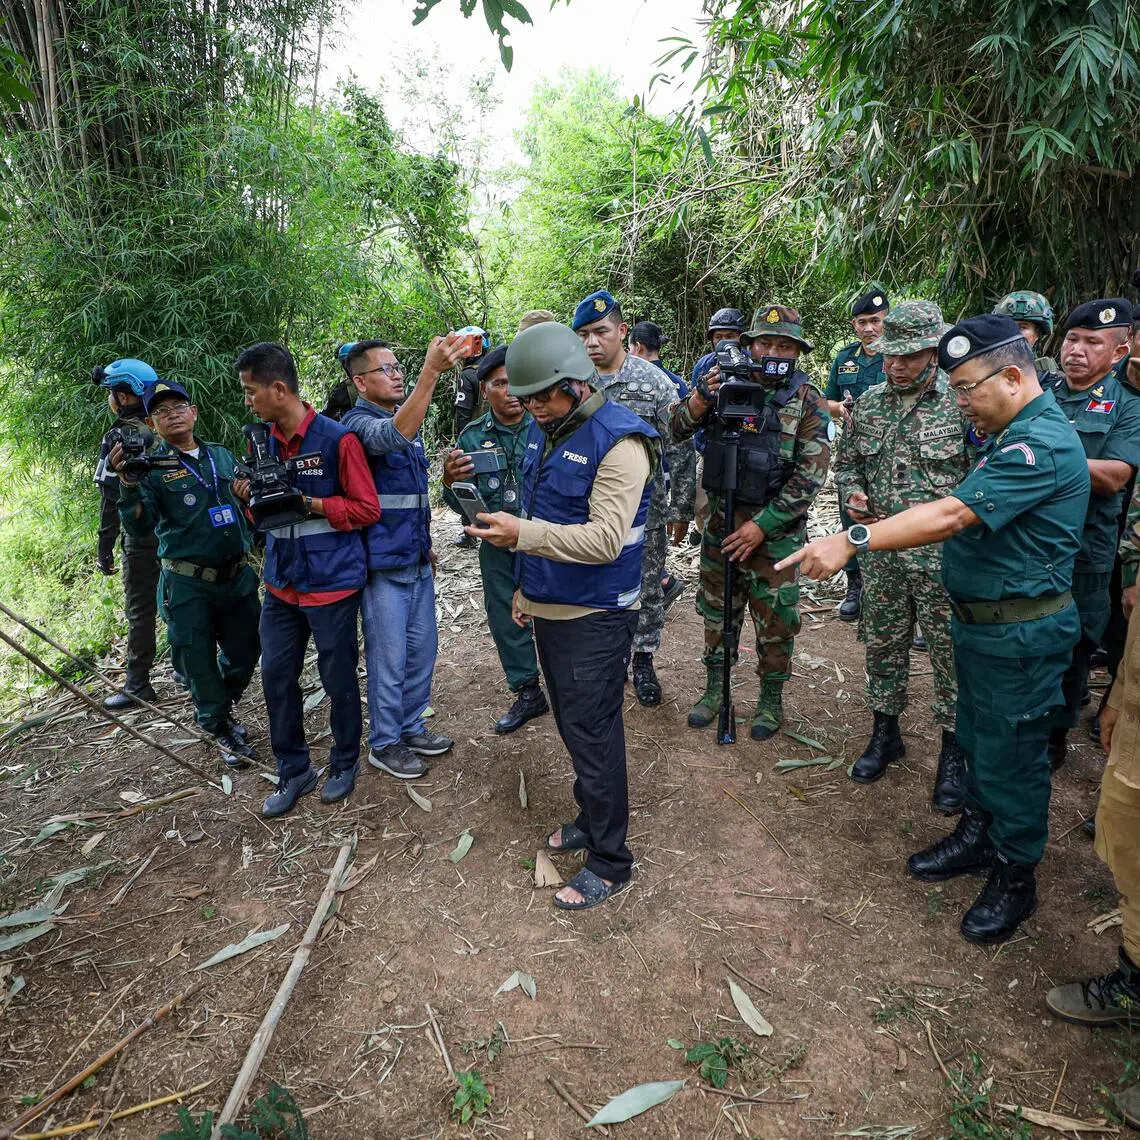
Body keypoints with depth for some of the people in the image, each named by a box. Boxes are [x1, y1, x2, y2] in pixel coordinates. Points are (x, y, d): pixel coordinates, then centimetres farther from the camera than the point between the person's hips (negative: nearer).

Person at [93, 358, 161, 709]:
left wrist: (105, 549, -10)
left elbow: (112, 499, -16)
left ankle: (138, 686, 7)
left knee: (141, 612, 1)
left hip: (142, 540, -6)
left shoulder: (119, 437, -12)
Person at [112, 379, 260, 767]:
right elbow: (139, 527, -14)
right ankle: (220, 728, 29)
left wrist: (250, 489, 1)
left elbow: (246, 501, 22)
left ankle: (220, 709, 42)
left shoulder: (222, 455, 9)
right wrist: (129, 483, -28)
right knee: (199, 663, 7)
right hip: (188, 585, -4)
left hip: (238, 577, 4)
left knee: (245, 651, 15)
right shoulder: (152, 466, -4)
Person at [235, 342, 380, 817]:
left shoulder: (337, 438, -12)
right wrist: (252, 498, -5)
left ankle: (344, 763, 30)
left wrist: (308, 504, -19)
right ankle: (293, 771, 27)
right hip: (281, 584, 6)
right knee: (276, 677, 9)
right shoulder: (262, 441, 8)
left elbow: (366, 509, -11)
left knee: (338, 679, 8)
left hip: (332, 582, -6)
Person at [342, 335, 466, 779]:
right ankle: (384, 744, 19)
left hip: (417, 560, 8)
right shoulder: (358, 423, -13)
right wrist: (431, 371, -47)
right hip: (383, 564, -8)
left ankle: (411, 728, 32)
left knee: (422, 650, 16)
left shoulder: (406, 419, 13)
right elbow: (393, 436, -38)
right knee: (390, 660, 2)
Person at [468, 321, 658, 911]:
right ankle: (591, 818, 40)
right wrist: (528, 583, 21)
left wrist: (523, 534, -31)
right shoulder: (544, 428, 8)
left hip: (595, 616, -8)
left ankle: (610, 859, 18)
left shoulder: (619, 440, -19)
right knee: (572, 724, 20)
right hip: (549, 607, 8)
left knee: (592, 733, 1)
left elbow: (605, 539, -26)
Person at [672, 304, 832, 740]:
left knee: (775, 621, 7)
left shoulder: (808, 403, -6)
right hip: (721, 523, 3)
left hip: (775, 531, -3)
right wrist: (700, 399, -20)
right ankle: (715, 687, 32)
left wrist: (761, 526, -16)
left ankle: (771, 699, 26)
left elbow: (809, 477, -11)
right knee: (717, 610, 15)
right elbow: (677, 431, 0)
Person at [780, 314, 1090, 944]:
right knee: (977, 736, 21)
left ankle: (1015, 877, 25)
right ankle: (977, 836, 40)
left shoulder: (1040, 445, -24)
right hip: (983, 620, 10)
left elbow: (950, 515, -33)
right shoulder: (1015, 434, 9)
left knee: (1010, 753, 6)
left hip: (1020, 633, -9)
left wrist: (853, 539, -34)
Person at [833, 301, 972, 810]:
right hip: (881, 553, 4)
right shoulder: (869, 402, 7)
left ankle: (953, 753, 22)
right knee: (882, 645, 15)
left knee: (952, 653, 5)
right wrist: (853, 496, -3)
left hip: (944, 557, -4)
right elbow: (846, 463, 17)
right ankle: (885, 732, 34)